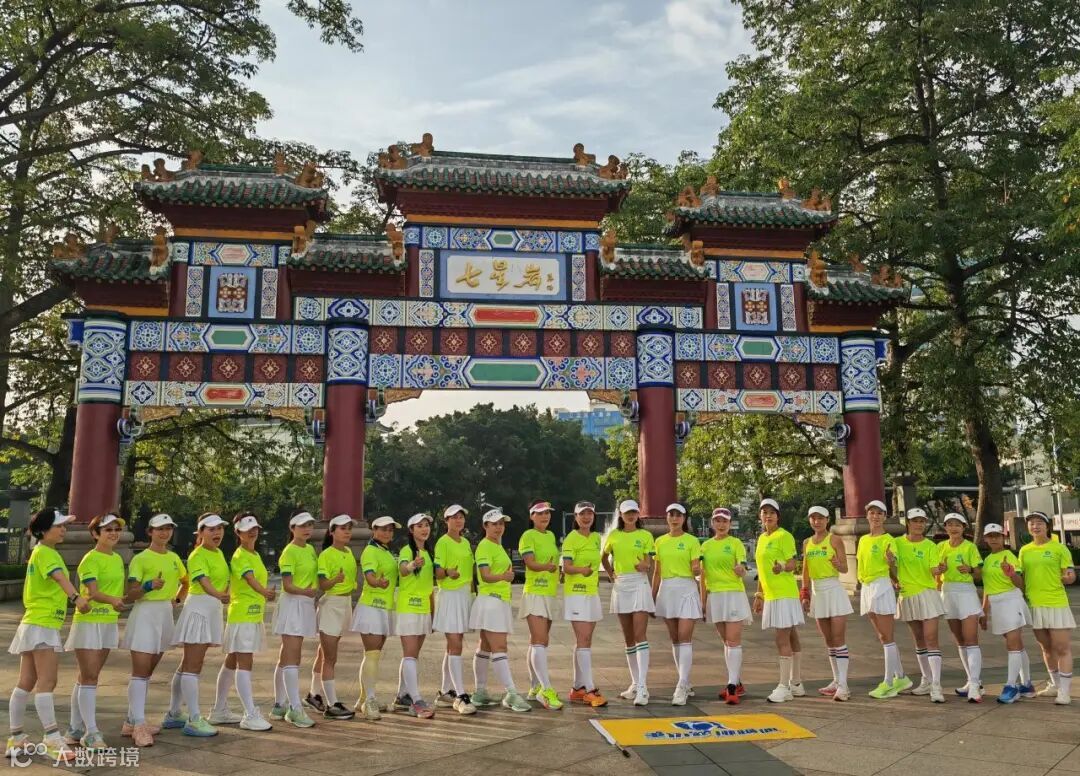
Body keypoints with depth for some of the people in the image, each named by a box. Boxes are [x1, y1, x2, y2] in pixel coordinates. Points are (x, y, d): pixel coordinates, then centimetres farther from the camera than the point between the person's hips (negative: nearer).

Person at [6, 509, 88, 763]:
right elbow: (60, 577, -34)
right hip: (41, 625, -10)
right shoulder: (44, 553, -14)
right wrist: (76, 597, -49)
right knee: (47, 681, -13)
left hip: (35, 624, 10)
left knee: (26, 683, 12)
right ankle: (53, 740, -16)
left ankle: (15, 739, 17)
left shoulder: (41, 552, 17)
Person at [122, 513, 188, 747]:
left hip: (165, 615, 7)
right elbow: (131, 594, -12)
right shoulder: (141, 559, -7)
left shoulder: (174, 558, 11)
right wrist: (149, 586, -29)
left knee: (148, 673, 12)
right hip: (145, 614, -7)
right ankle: (138, 726, -9)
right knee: (140, 673, -8)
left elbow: (186, 582, 26)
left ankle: (131, 722, 21)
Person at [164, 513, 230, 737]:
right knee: (193, 666, -7)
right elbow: (204, 582, -29)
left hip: (213, 611, 9)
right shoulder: (198, 556, -14)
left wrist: (224, 597, 2)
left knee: (187, 664, 15)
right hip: (198, 609, -9)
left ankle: (173, 714, 24)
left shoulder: (219, 553, 13)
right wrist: (220, 596, -42)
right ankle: (194, 720, -6)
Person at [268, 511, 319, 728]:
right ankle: (295, 708, -10)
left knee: (287, 657, 13)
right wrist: (305, 592, -33)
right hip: (292, 604, -8)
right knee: (291, 658, -9)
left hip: (307, 605, 8)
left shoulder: (311, 549, 12)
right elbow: (287, 585, -18)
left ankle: (279, 705, 20)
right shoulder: (289, 552, -12)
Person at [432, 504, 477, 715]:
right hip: (450, 595, -8)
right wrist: (449, 573, -34)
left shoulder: (466, 542, 14)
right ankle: (461, 696, -12)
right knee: (455, 646, -11)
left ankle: (445, 692, 19)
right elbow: (438, 573, -13)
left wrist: (473, 592, 14)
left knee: (453, 646, 11)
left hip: (465, 595, 8)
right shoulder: (443, 542, -8)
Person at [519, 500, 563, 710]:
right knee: (540, 642, -14)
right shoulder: (528, 536, -9)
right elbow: (530, 562, -23)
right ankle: (546, 690, -19)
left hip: (550, 594, 8)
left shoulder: (551, 536, 15)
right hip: (535, 594, -8)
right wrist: (546, 567, -40)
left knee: (538, 642, 13)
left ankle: (534, 688, 20)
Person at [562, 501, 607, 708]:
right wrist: (581, 570, -35)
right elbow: (566, 567, -18)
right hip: (575, 593, -7)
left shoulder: (596, 538, 12)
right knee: (583, 640, -11)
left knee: (584, 641, 10)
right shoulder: (571, 538, -9)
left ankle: (577, 688, 17)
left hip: (592, 594, 7)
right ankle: (590, 690, -13)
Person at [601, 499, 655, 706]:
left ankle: (642, 687, -17)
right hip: (620, 586, 4)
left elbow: (649, 564, -2)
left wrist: (645, 566, -24)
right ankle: (635, 684, 20)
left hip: (639, 584, -4)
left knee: (639, 636, -13)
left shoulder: (645, 536, 0)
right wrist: (611, 575, 9)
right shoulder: (613, 536, 8)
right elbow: (604, 558, 22)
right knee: (628, 638, 10)